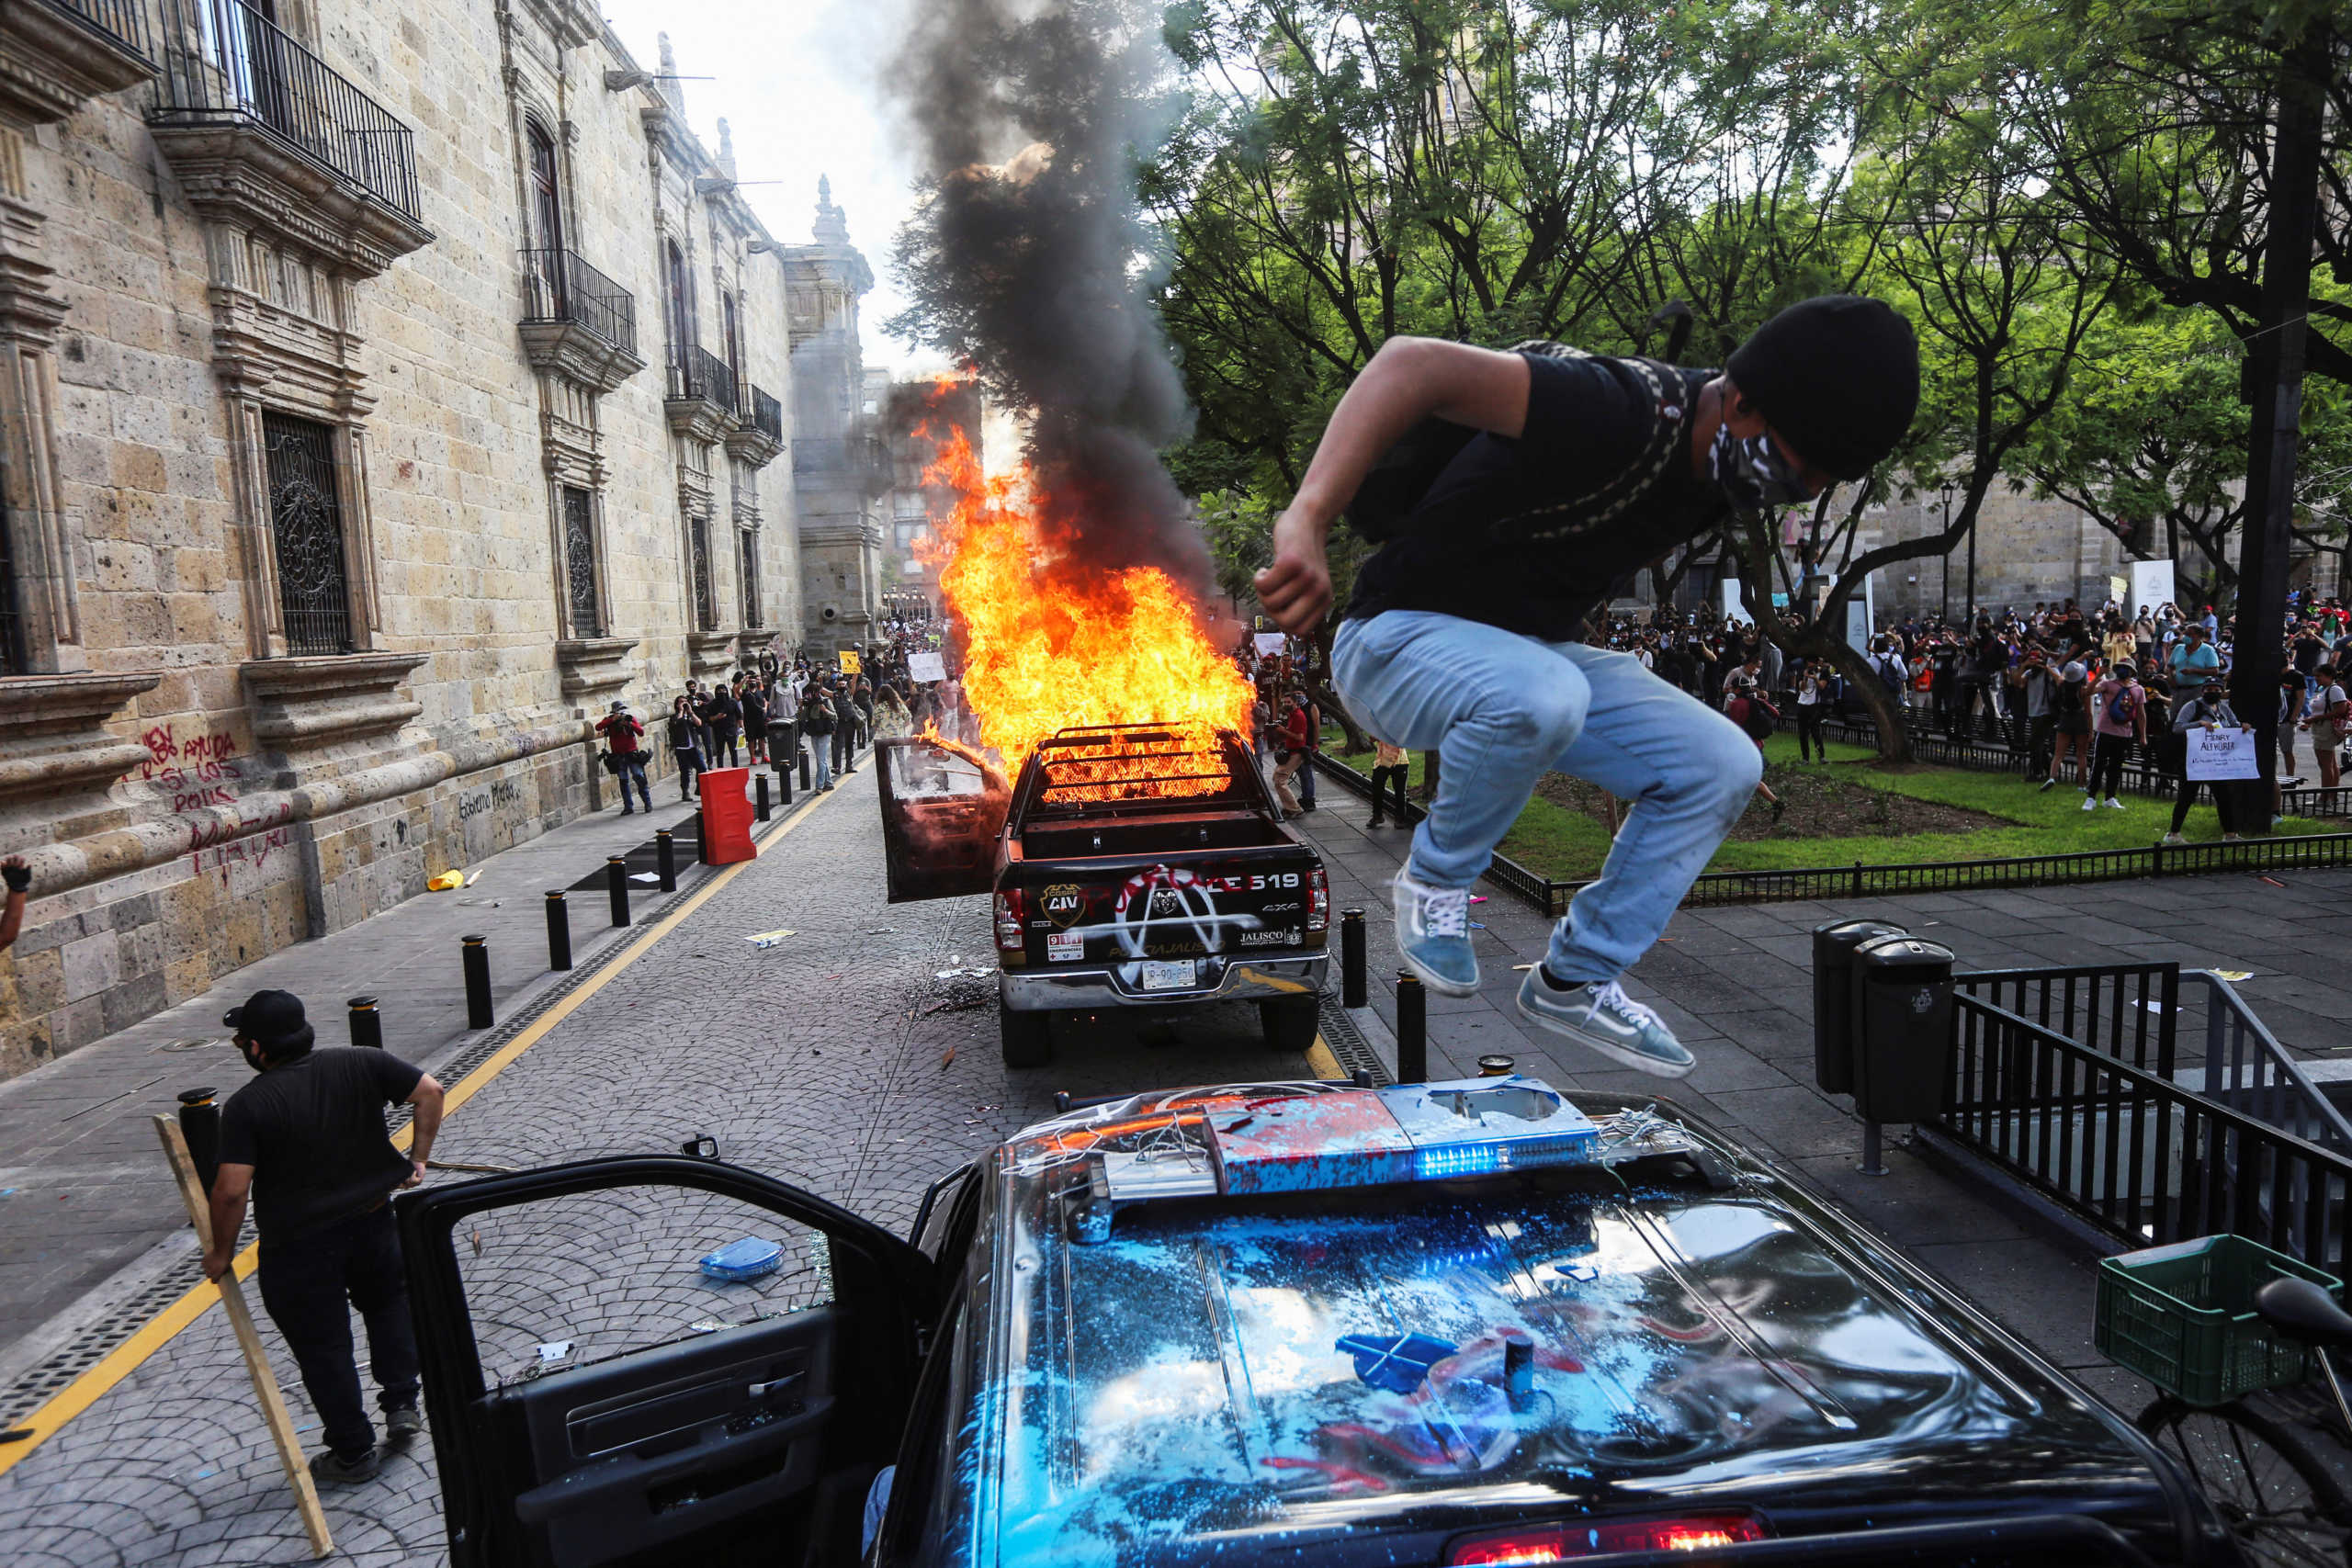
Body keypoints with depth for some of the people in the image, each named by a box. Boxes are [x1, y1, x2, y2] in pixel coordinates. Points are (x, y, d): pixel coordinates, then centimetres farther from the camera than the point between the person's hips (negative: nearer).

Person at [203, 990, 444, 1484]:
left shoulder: (247, 1106, -17)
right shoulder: (359, 1063, -7)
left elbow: (230, 1190, -20)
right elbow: (430, 1092, -7)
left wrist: (221, 1251, -4)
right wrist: (418, 1157, 3)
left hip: (298, 1247, -4)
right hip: (372, 1221, 4)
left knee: (322, 1347, 12)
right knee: (389, 1303, 29)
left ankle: (354, 1452, 23)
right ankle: (401, 1404, 27)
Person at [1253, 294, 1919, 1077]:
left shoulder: (1711, 461, 0)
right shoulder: (1622, 416, -28)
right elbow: (1415, 362, -39)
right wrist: (1305, 522, -50)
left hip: (1531, 651, 9)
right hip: (1399, 638, -8)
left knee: (1722, 766, -3)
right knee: (1539, 695, -40)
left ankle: (1574, 981, 8)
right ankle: (1435, 876, -10)